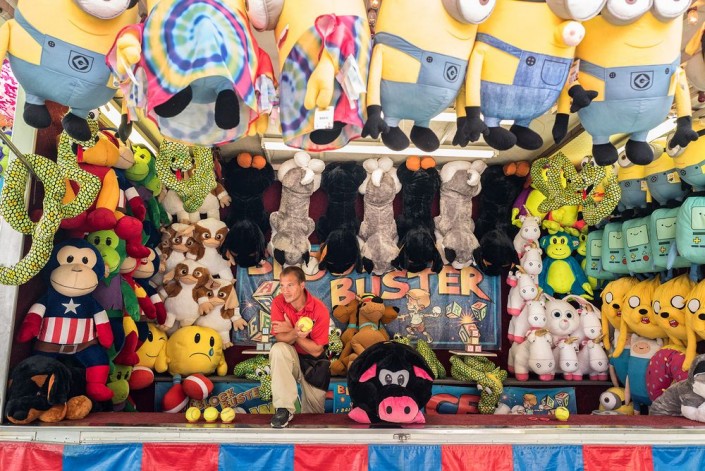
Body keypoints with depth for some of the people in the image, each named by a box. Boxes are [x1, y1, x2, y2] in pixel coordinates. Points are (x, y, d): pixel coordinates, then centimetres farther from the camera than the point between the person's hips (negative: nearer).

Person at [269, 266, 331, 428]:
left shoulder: (319, 310, -20)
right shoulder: (278, 302, -13)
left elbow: (316, 350, -17)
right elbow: (280, 338, -16)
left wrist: (291, 331, -23)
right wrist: (295, 333, -38)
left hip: (313, 362, -1)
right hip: (291, 357, 1)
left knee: (314, 412, 0)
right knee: (278, 350, -34)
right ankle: (284, 409, -28)